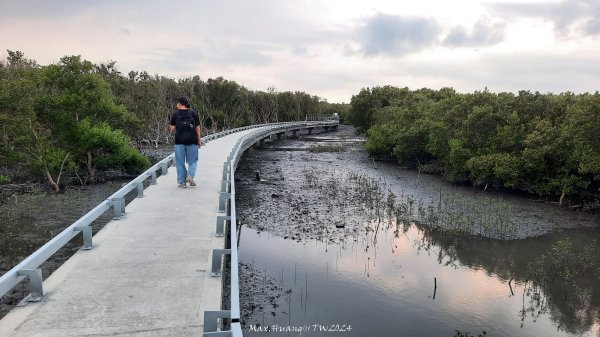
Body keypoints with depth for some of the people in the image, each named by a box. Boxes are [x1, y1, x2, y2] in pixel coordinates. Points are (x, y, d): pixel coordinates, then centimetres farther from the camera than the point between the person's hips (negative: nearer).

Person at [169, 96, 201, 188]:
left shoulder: (175, 114, 2)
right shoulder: (194, 113, 3)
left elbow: (172, 128, 2)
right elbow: (197, 128, 2)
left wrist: (170, 127, 24)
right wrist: (199, 140, 9)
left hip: (179, 141, 0)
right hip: (192, 140, 0)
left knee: (180, 162, 8)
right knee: (192, 161, 10)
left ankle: (182, 182, 7)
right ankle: (190, 175, -12)